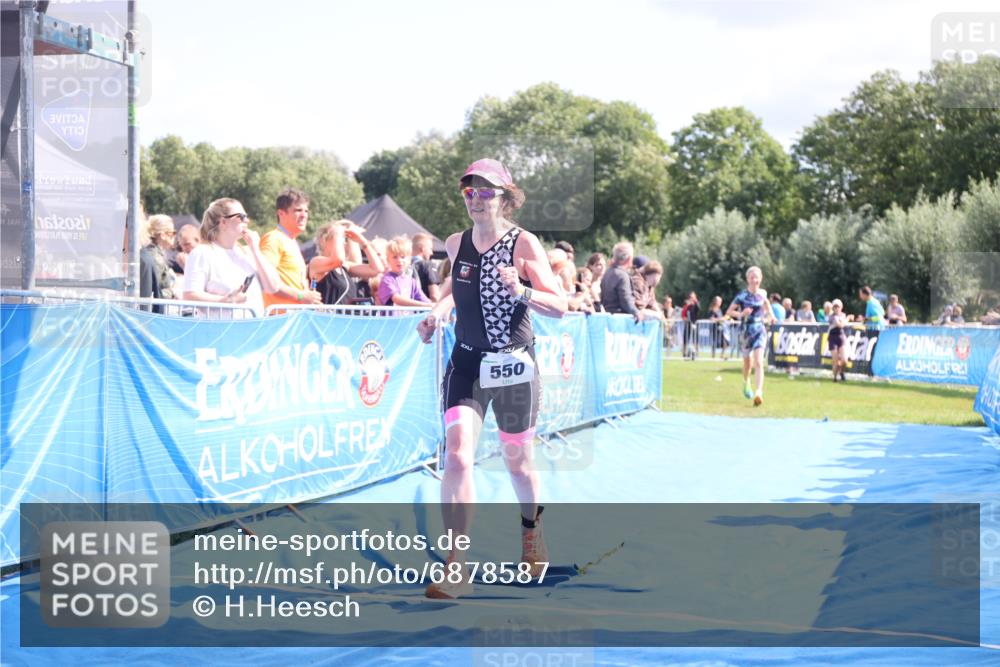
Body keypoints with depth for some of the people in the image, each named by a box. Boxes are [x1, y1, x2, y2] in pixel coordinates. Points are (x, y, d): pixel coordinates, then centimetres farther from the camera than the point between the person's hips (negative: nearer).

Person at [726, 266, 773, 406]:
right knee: (748, 361, 17)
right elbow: (729, 312, -10)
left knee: (758, 362, -16)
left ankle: (759, 392, -25)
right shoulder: (742, 296, -11)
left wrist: (770, 315, 21)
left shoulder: (763, 293, 1)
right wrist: (741, 314, -26)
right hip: (746, 330, -1)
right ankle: (746, 383, 47)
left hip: (760, 330, 1)